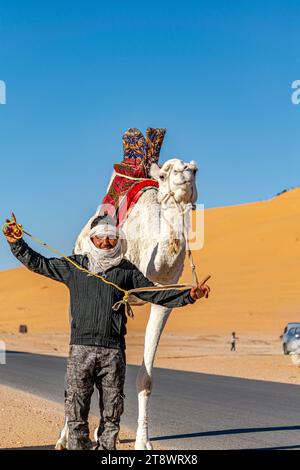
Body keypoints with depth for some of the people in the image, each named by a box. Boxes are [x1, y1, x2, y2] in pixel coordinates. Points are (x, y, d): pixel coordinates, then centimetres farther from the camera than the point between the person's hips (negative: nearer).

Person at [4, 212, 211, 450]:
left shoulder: (126, 270, 8)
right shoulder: (74, 266, 8)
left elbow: (156, 294, 10)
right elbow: (38, 263, 15)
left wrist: (189, 295, 0)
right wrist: (16, 243, 5)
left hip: (114, 352, 1)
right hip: (81, 349, -1)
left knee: (112, 415, 7)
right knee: (76, 414, 0)